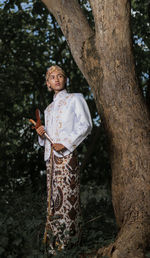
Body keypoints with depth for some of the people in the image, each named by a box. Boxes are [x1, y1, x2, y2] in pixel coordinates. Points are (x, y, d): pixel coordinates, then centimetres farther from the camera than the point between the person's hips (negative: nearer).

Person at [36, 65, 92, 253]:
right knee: (53, 193, 2)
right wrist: (42, 133, 5)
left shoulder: (74, 99, 7)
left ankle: (67, 236, -10)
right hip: (51, 155, 6)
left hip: (66, 153, -6)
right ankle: (53, 237, 4)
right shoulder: (49, 109, 25)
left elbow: (86, 125, -3)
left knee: (67, 192, -11)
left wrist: (66, 143, -13)